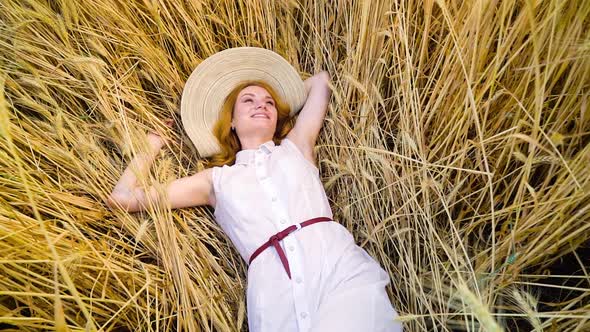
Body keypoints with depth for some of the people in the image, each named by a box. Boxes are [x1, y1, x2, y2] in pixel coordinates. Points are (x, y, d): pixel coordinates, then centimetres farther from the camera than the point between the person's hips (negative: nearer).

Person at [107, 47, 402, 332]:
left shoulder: (296, 147, 19)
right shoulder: (216, 179, 17)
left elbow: (320, 80, 29)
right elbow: (122, 197, 16)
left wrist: (284, 102, 39)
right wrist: (153, 144, 27)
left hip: (341, 270, -1)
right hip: (277, 295, 1)